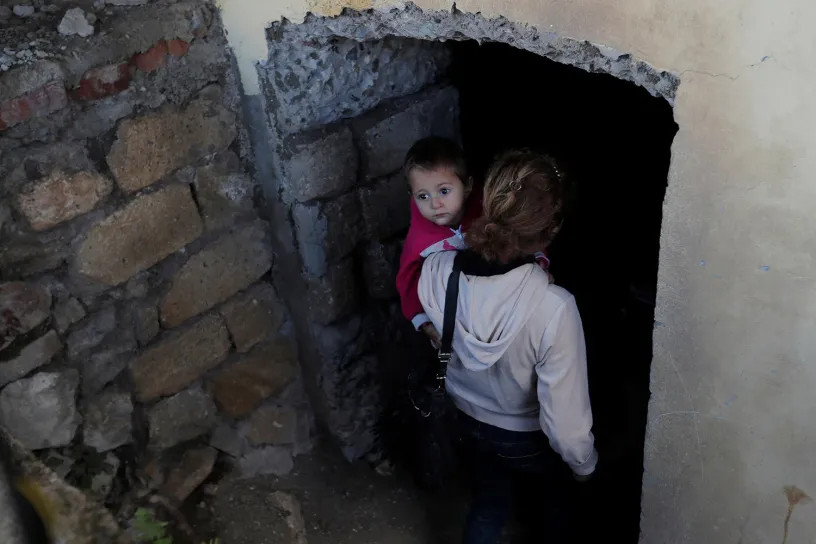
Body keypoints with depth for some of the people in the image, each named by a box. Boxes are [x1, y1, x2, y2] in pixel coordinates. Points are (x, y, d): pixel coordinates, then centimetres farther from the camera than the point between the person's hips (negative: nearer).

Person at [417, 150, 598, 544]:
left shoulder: (434, 272, -28)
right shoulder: (553, 308, -39)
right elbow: (564, 420, -28)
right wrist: (584, 464, -7)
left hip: (470, 423, 3)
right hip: (530, 439, -3)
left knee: (488, 504, 33)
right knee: (555, 507, 32)